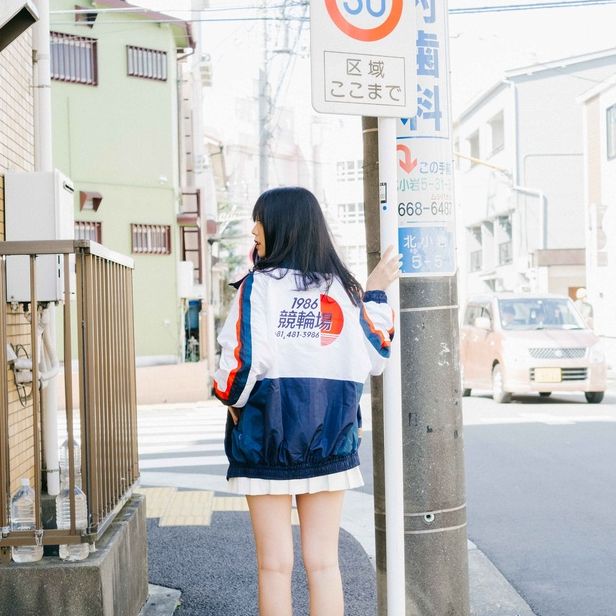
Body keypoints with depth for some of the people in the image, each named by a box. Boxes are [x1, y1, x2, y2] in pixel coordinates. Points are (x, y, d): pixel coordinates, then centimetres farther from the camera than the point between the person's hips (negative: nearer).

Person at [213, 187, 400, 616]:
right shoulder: (340, 287, 3)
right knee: (324, 562, 9)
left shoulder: (259, 286, -9)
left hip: (266, 439, -3)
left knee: (275, 565, 6)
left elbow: (244, 359, -18)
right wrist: (377, 293, 17)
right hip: (330, 441, 4)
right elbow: (376, 357, 8)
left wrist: (229, 398, 3)